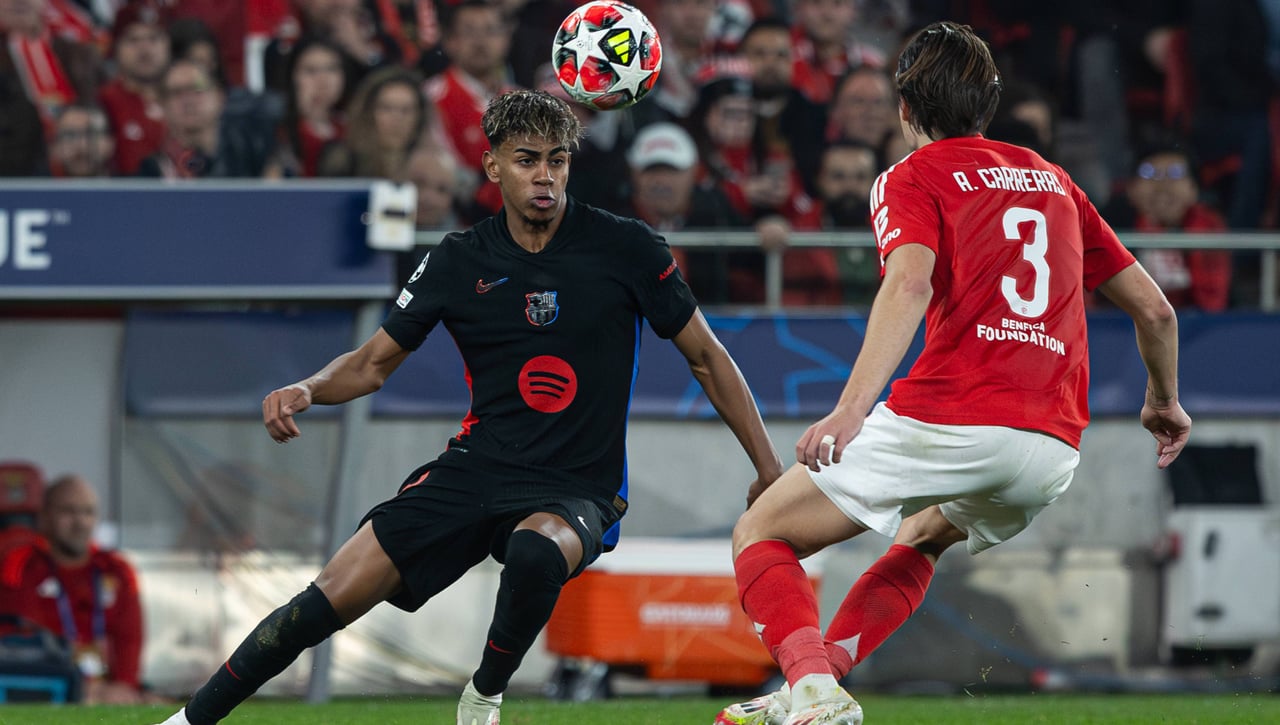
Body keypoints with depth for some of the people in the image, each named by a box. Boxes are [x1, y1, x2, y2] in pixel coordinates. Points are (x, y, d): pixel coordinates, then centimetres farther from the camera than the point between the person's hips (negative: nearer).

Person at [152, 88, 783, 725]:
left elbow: (706, 357, 5)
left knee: (536, 552, -39)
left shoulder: (625, 248, -3)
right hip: (476, 470, 2)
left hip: (577, 491, -2)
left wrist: (769, 467, 1)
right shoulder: (458, 261, 3)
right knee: (336, 596, -12)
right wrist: (305, 390, -10)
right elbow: (375, 362, 12)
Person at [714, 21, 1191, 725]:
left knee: (760, 535, 5)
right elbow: (1154, 309, 24)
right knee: (921, 536, 36)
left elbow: (910, 282, -15)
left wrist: (853, 406, -27)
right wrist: (1164, 402, 43)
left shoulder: (915, 177, 6)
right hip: (1054, 449, 6)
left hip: (949, 419, -6)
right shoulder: (1054, 180, 23)